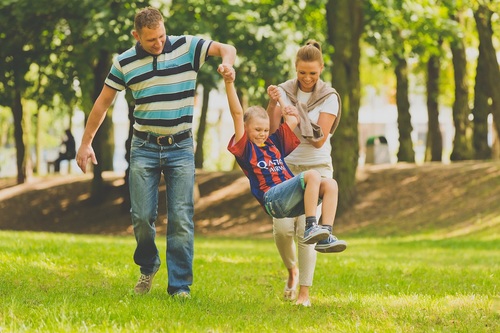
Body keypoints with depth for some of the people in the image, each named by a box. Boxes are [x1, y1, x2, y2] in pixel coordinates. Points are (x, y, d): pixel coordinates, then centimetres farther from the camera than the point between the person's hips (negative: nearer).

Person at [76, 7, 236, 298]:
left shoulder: (187, 47, -2)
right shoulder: (124, 63, 1)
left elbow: (227, 49, -5)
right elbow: (103, 102, 9)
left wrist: (227, 64, -30)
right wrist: (86, 143, 11)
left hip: (180, 148, -1)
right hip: (144, 148, 1)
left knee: (182, 218, -6)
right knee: (142, 216, 0)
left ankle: (180, 285, -2)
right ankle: (148, 267, 26)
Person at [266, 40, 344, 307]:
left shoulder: (329, 98, -5)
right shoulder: (284, 91, 1)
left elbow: (319, 140, -11)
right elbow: (270, 130, -6)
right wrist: (272, 104, -22)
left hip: (315, 167, -2)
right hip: (285, 166, 2)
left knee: (305, 229, -12)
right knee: (282, 227, -11)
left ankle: (304, 292, -6)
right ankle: (292, 270, 20)